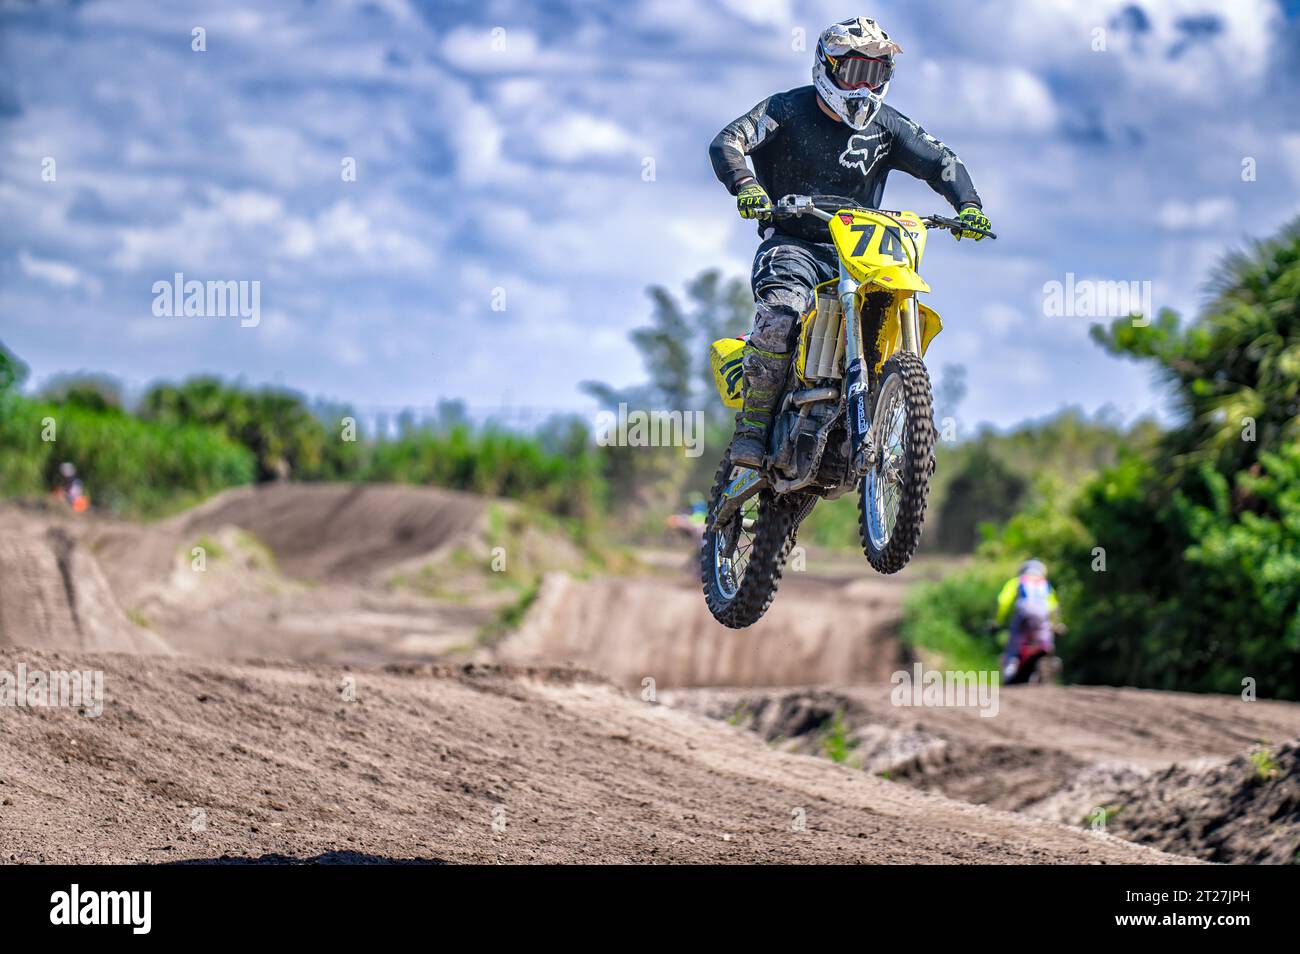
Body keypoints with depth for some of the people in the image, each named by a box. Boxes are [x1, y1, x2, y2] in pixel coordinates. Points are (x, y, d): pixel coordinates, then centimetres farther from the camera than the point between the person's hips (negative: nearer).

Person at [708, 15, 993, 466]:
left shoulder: (886, 125, 11)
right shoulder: (789, 109, -1)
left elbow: (942, 162, 10)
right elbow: (727, 142, -12)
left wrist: (968, 205, -10)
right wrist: (746, 185, -34)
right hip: (792, 243, -4)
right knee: (780, 312, -33)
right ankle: (753, 425, -21)